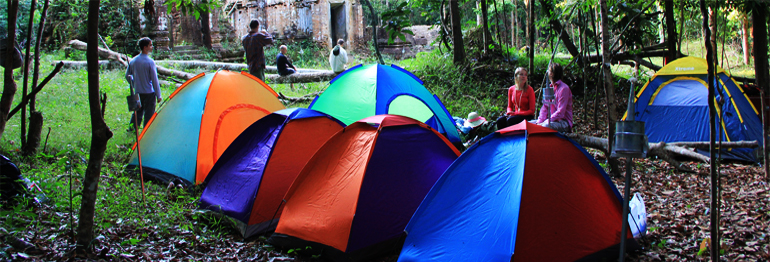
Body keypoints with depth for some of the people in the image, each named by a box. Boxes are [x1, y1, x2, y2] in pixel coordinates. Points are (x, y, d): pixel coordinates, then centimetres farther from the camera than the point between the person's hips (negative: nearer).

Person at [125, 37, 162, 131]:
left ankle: (132, 129, 26)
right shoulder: (150, 62, -15)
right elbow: (154, 80, -13)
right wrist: (158, 95, -8)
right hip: (149, 93, -6)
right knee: (149, 114, 3)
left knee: (137, 112, 20)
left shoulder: (133, 61, 3)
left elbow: (127, 75, 12)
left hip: (137, 92, 6)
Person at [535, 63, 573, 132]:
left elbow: (560, 112, -19)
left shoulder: (564, 88, -13)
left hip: (564, 122, -8)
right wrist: (539, 121, -7)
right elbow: (545, 107, 10)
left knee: (545, 126, -37)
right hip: (551, 119, 8)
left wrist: (546, 122, -23)